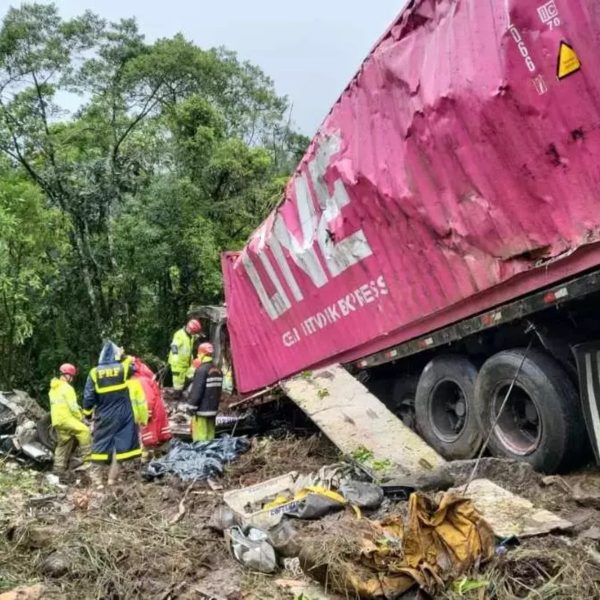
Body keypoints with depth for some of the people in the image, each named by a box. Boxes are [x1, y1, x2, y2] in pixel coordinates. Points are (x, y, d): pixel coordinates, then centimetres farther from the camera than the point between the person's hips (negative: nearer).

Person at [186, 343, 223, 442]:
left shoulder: (201, 369, -15)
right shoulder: (217, 370, 12)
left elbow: (197, 390, -19)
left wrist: (191, 407, -12)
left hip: (202, 409, -8)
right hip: (213, 408, 8)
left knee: (200, 436, -4)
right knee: (210, 435, 13)